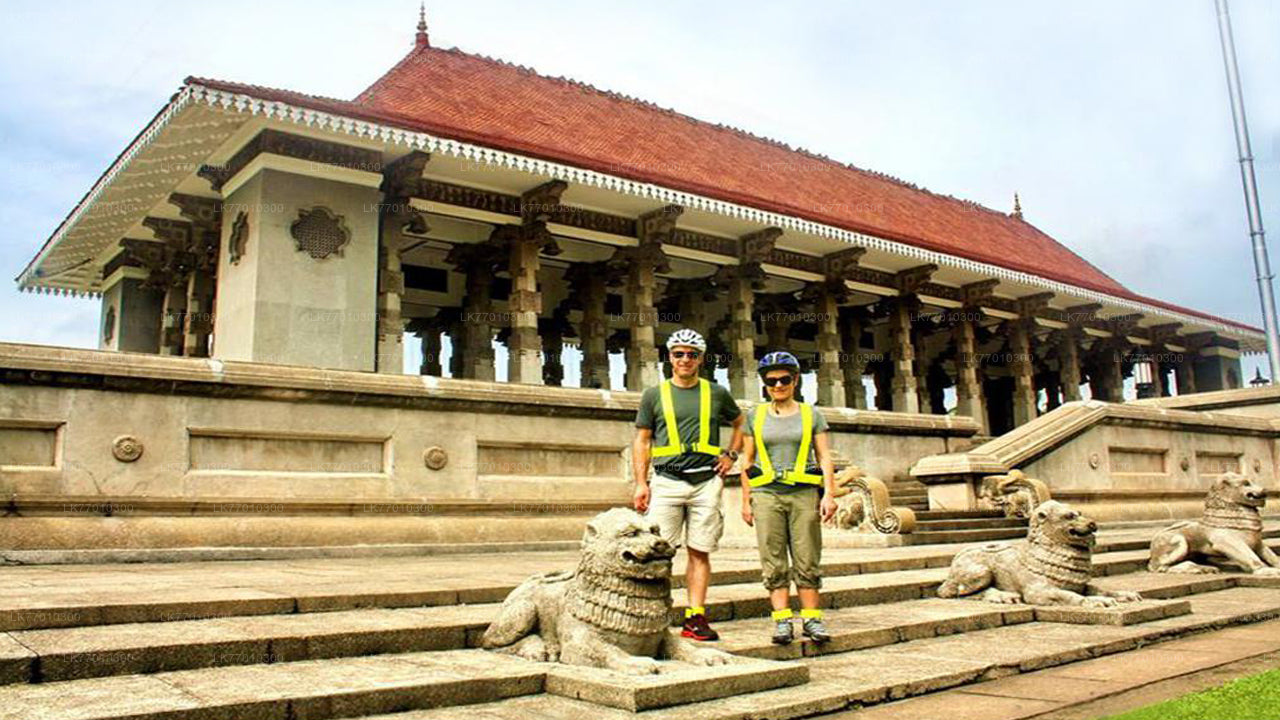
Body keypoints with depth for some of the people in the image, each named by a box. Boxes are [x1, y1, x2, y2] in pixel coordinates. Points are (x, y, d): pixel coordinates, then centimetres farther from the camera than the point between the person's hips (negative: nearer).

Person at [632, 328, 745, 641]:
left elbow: (741, 422, 27)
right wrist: (641, 483, 0)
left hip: (707, 482, 1)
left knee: (700, 552, 2)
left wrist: (731, 454, 13)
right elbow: (642, 441, 8)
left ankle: (695, 618, 6)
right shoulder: (654, 395, 9)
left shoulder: (716, 393, 12)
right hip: (666, 480, -1)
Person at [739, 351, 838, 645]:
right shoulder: (756, 416, 11)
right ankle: (782, 620, 2)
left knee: (807, 560, -1)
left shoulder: (811, 415, 9)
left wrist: (829, 494, -5)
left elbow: (825, 457, 6)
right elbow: (747, 461, 12)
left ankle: (811, 618, 6)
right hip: (767, 495, 1)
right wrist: (746, 501, 7)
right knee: (774, 562, -1)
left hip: (804, 494, 0)